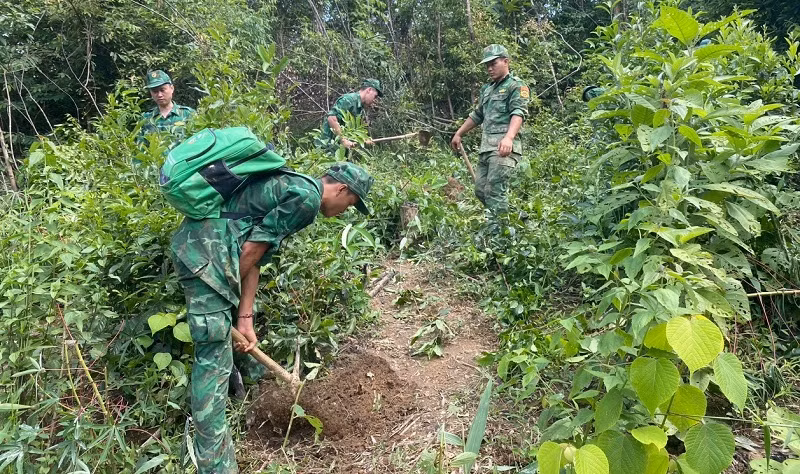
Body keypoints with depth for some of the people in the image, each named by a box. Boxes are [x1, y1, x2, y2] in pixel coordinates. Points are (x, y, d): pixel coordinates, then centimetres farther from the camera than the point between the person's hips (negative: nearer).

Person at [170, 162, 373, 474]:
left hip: (198, 241, 11)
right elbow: (252, 249, -13)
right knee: (214, 357, -8)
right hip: (204, 251, -11)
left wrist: (245, 318, 12)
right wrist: (228, 292, 0)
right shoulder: (307, 196, -10)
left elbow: (255, 259, 16)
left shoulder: (292, 188, 21)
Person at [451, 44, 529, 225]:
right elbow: (477, 115, 34)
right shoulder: (487, 88, 24)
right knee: (480, 190, 8)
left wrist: (509, 137, -36)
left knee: (495, 191, -14)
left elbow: (518, 113, -18)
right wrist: (459, 134, 36)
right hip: (486, 147, 9)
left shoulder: (516, 86, -2)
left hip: (504, 148, -9)